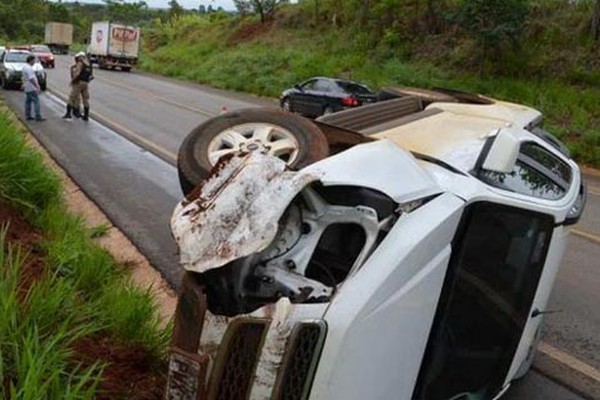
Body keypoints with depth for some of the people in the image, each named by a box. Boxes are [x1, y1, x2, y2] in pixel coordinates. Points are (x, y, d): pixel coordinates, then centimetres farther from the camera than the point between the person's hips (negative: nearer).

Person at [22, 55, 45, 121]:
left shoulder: (25, 67, 12)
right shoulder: (29, 68, -21)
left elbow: (24, 78, 23)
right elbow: (31, 79, -26)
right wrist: (37, 87, -25)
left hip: (27, 88, 11)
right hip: (31, 88, -11)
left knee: (28, 101, 13)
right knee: (36, 101, -9)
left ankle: (28, 116, 18)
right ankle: (38, 117, -11)